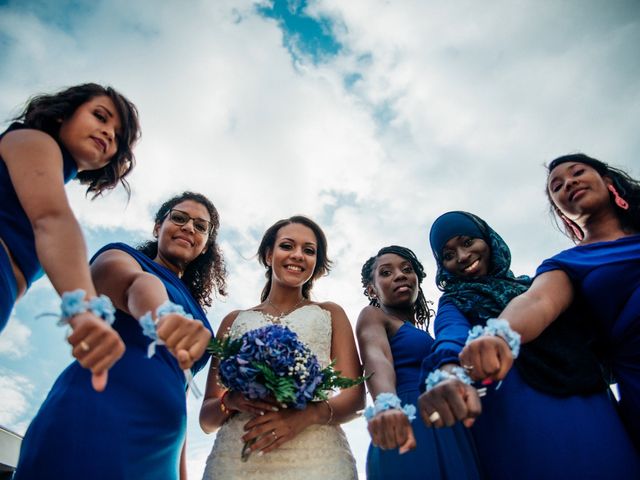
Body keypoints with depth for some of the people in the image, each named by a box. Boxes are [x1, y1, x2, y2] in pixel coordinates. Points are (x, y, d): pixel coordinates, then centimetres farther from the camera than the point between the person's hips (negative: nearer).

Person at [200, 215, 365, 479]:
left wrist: (309, 414, -18)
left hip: (316, 457, 0)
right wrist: (230, 402, -12)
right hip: (236, 458, 1)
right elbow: (206, 419, 10)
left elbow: (355, 396, 2)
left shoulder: (330, 314, 10)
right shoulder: (235, 320, 11)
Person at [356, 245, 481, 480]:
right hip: (408, 432, -7)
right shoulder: (372, 315, 3)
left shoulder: (423, 332, 25)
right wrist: (387, 405, -39)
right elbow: (376, 358, -18)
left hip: (450, 437, 8)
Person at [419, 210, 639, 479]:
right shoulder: (454, 302, 8)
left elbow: (591, 329, 18)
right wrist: (449, 373, -37)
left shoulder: (530, 283, 21)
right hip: (516, 412, -4)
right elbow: (452, 335, -16)